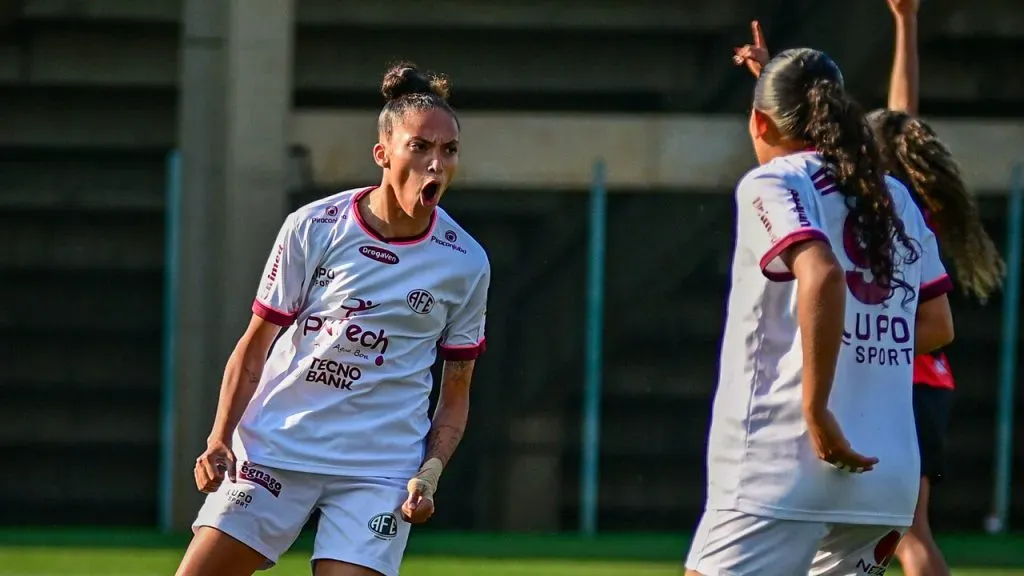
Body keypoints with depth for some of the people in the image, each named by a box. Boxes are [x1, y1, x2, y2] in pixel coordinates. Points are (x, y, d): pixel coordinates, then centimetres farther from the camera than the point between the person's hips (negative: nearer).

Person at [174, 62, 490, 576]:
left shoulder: (466, 263, 1)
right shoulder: (312, 228, -4)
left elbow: (456, 393, 9)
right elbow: (255, 343, 3)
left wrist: (430, 472, -7)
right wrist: (219, 440, -7)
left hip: (379, 469, 0)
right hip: (273, 447, 0)